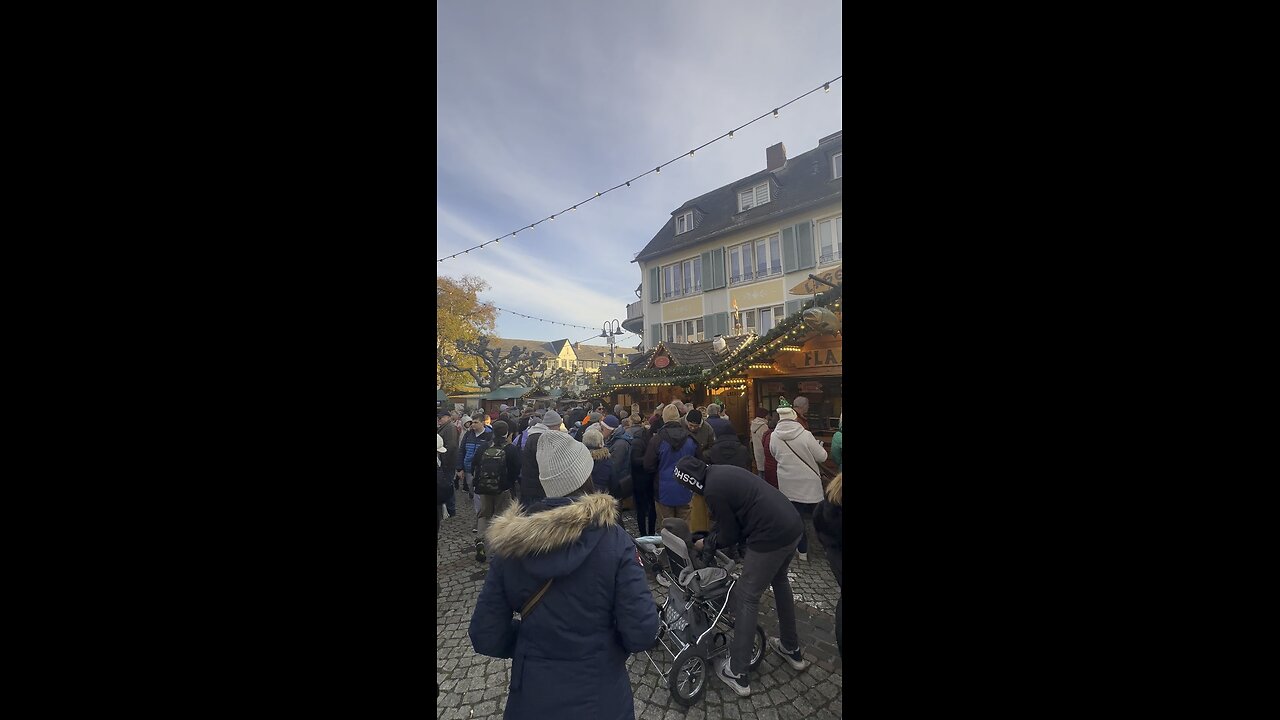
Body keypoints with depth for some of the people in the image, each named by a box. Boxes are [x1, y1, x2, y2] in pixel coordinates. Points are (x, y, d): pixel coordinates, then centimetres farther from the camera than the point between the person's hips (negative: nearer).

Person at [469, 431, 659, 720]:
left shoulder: (508, 543, -14)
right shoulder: (613, 540, -23)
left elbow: (486, 638, -8)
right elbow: (642, 634, -21)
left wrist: (530, 645, 10)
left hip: (532, 695, 2)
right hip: (599, 695, -1)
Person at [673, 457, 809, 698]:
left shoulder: (713, 490, -18)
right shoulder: (721, 471, 9)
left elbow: (730, 535, -6)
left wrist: (706, 544, 11)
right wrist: (710, 536, 23)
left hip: (771, 537, -10)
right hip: (793, 525, 10)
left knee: (746, 598, 6)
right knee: (779, 581, 30)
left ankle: (737, 673, 19)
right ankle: (791, 649, 48)